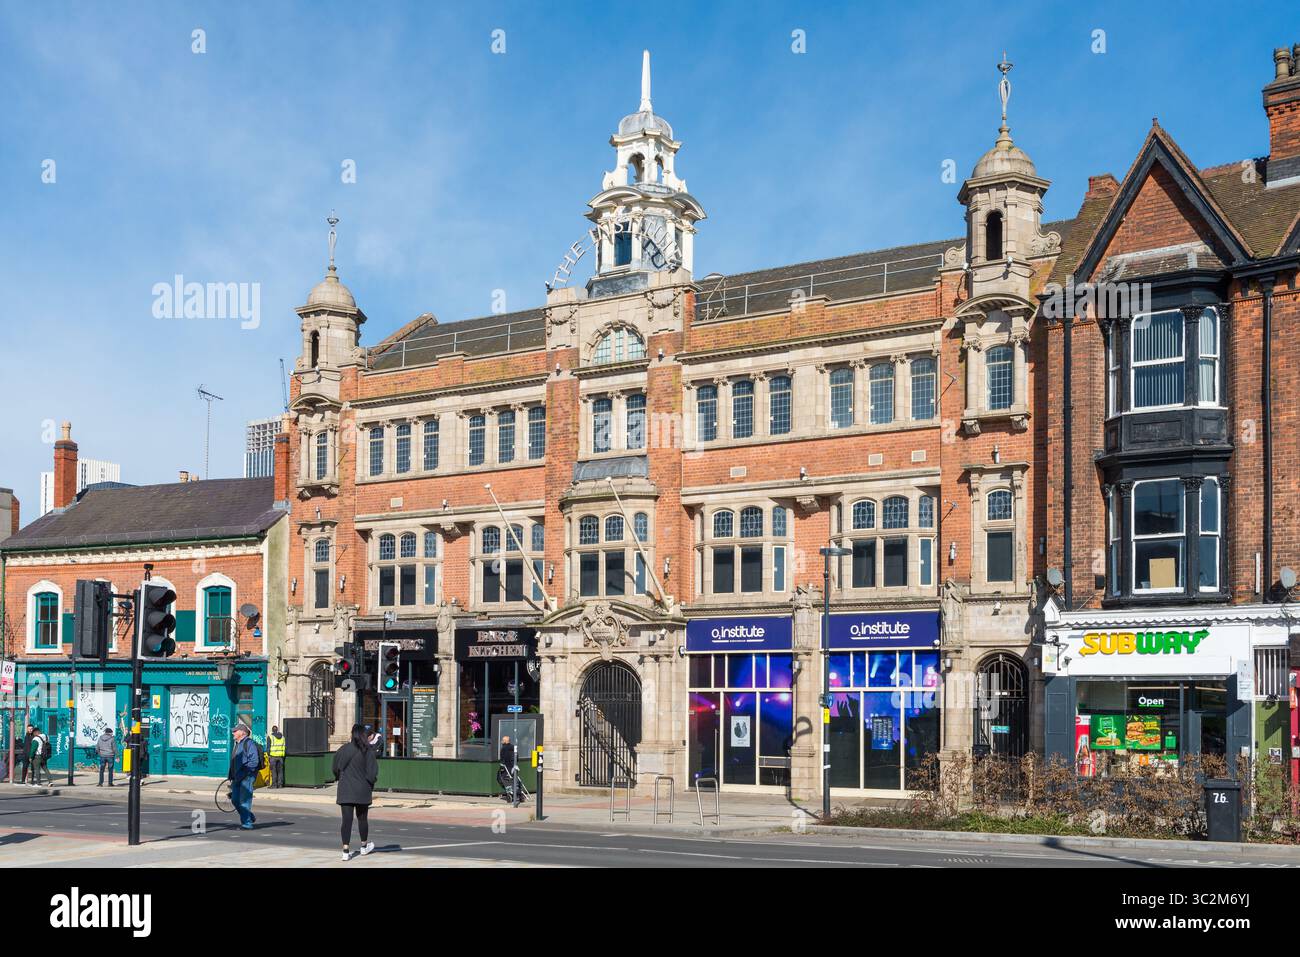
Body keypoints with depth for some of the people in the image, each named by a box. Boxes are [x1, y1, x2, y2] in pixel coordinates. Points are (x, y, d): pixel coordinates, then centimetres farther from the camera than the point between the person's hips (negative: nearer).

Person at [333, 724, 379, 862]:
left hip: (345, 790, 1)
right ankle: (364, 846, 32)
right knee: (362, 818, 16)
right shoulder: (368, 751, -8)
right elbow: (372, 772, -9)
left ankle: (346, 850, -7)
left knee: (346, 820, 0)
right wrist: (370, 787, 7)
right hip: (362, 790, -1)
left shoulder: (343, 749, -3)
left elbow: (336, 769, 5)